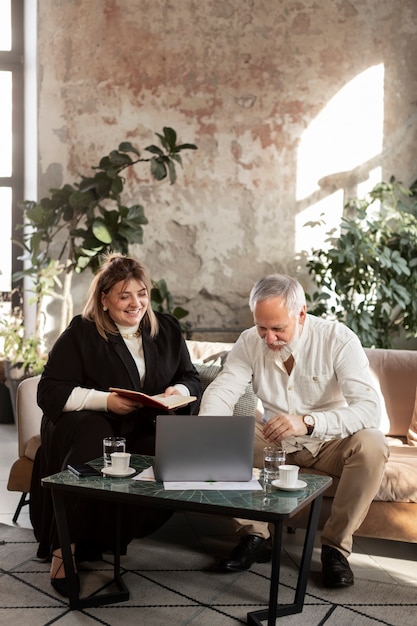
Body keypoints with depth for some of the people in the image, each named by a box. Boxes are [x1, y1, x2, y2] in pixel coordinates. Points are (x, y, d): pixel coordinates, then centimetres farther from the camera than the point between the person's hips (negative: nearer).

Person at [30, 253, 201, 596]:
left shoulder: (167, 329, 12)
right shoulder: (81, 333, 0)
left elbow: (192, 379, 17)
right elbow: (50, 392, -8)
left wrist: (179, 391, -9)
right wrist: (106, 400, -21)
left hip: (144, 431, 4)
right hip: (85, 426, -3)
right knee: (94, 440, -39)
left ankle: (106, 539, -11)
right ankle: (64, 548, -30)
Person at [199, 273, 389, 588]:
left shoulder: (338, 339, -21)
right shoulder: (250, 342, -10)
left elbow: (370, 407, -32)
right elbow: (221, 391, -16)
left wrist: (308, 423, -47)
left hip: (330, 441, -2)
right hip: (275, 440, 3)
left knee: (372, 445, -33)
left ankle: (336, 545, -14)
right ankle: (255, 536, -7)